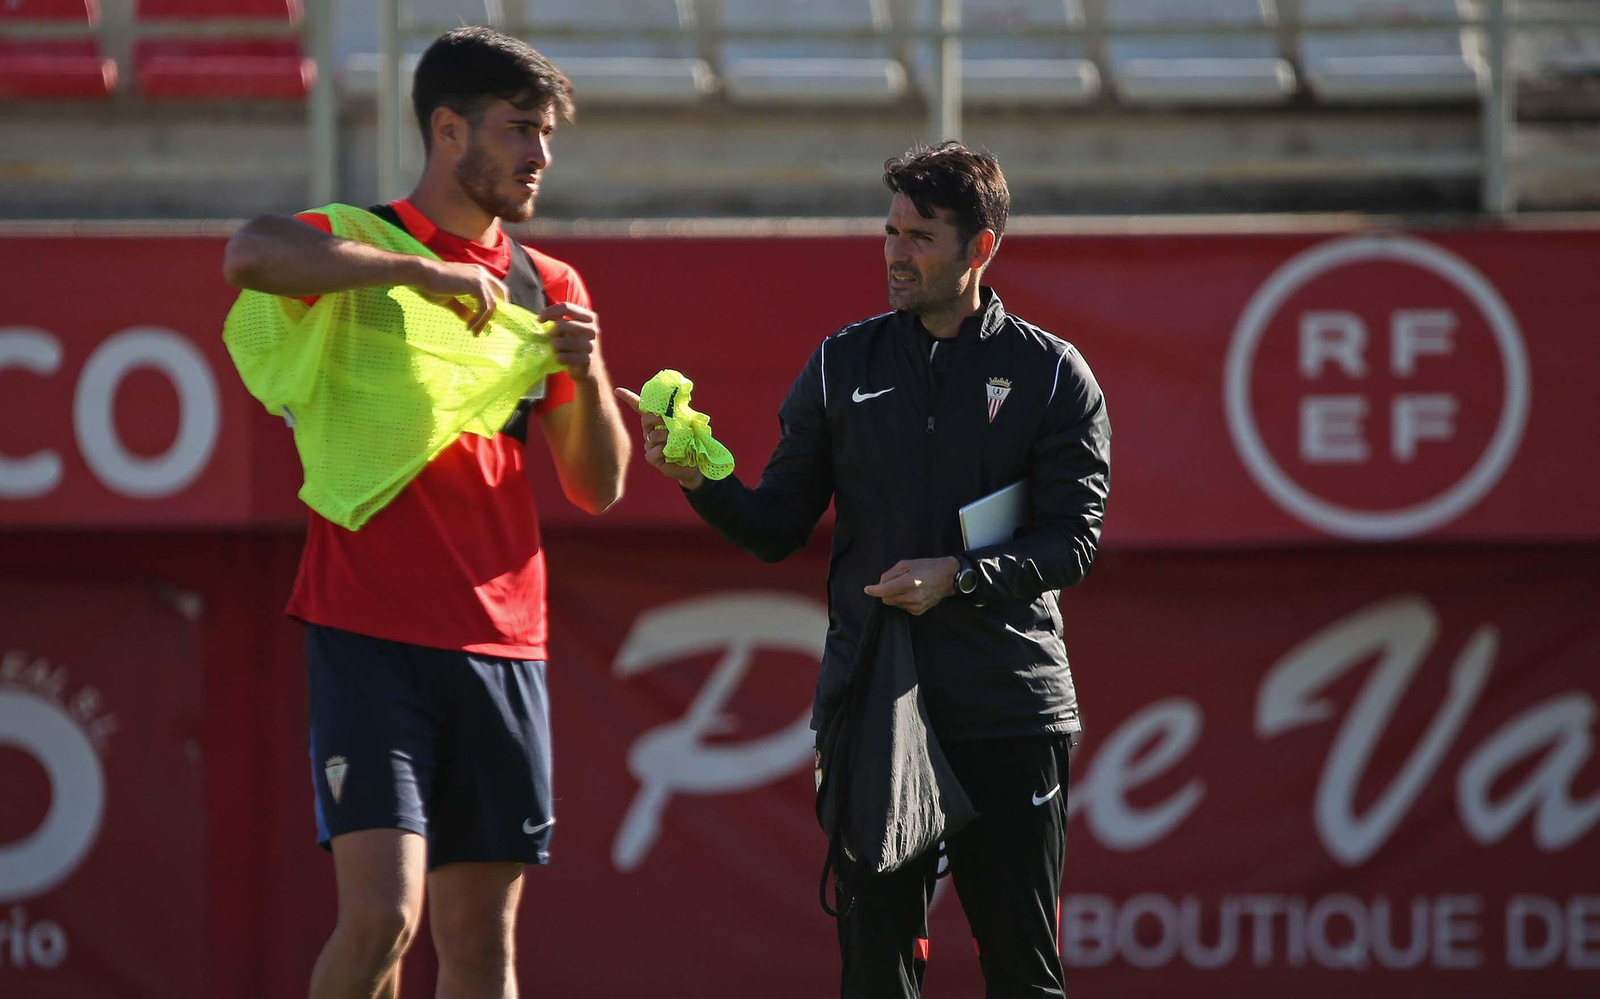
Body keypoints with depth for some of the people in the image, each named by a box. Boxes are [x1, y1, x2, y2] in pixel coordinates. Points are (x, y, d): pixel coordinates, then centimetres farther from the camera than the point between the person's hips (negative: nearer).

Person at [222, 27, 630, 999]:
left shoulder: (549, 287, 16)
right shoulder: (362, 245, 0)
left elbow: (598, 486, 15)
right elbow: (249, 255, -25)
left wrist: (587, 375, -4)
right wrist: (423, 271, -24)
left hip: (503, 643, 5)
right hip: (371, 633, -5)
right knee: (382, 915, -16)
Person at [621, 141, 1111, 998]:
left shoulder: (1052, 374, 3)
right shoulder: (844, 364, 10)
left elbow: (1073, 540, -4)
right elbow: (778, 528, 9)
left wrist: (959, 576, -18)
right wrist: (700, 481, -9)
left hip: (1008, 713, -2)